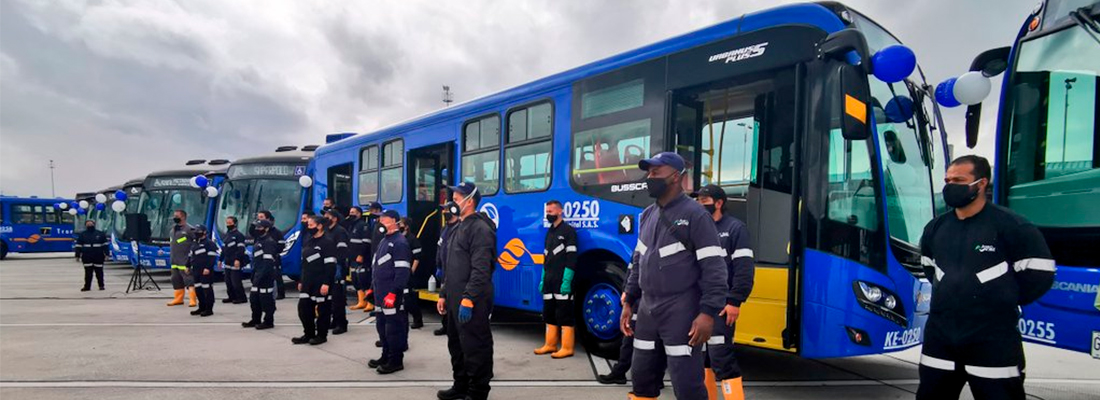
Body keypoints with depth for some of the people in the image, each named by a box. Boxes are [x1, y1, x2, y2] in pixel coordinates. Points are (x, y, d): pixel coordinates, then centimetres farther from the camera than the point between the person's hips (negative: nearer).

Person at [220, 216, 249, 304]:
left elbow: (241, 248, -17)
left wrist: (237, 259, -25)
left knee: (236, 281, -10)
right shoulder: (227, 234, 19)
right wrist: (221, 259, 22)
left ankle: (241, 298, -3)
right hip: (227, 262, 9)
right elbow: (224, 248, 24)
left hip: (235, 262, -9)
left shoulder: (238, 235, -8)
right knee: (228, 281, 11)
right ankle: (231, 297, 20)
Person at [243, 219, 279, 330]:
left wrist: (260, 275, -22)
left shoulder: (269, 242, -14)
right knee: (254, 298, 15)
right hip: (258, 274, 10)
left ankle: (268, 321, 3)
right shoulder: (258, 241, 17)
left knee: (266, 299, -4)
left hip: (265, 275, -10)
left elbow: (268, 262, -20)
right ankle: (255, 320, 25)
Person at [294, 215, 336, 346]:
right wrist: (301, 281, 18)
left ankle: (321, 335, 14)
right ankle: (308, 334, 20)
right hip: (308, 281, 8)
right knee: (303, 308, 7)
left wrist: (326, 283, -21)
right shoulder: (307, 241, 14)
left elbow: (330, 265, -16)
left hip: (321, 282, -8)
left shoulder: (328, 242, -12)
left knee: (322, 309, 1)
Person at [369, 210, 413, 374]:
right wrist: (374, 288, 21)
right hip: (382, 293, 10)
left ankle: (396, 361, 5)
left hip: (392, 294, -10)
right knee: (382, 325, 17)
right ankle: (386, 356, 29)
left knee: (393, 327, -3)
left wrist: (393, 293, -22)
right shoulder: (384, 240, 17)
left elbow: (402, 272, -19)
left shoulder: (399, 242, -14)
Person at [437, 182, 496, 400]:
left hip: (472, 302, -10)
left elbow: (480, 270, -23)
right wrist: (444, 294, 19)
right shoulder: (458, 228, 17)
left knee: (475, 347, -2)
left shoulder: (480, 228, -15)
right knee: (456, 345, 19)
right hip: (455, 300, 10)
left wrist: (468, 299, -26)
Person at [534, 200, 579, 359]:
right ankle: (550, 345, 20)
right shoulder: (549, 232, 19)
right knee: (549, 314, 12)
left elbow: (571, 259, -13)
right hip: (549, 281, 9)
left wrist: (567, 281, -19)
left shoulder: (568, 231, -6)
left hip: (563, 282, -9)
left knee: (564, 315, -6)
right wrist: (543, 280, 16)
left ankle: (567, 348, -3)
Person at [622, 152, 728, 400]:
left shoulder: (694, 214, -10)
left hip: (681, 312, -7)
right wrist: (628, 302, 16)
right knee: (642, 378, 14)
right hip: (647, 310, 7)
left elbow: (714, 268, -14)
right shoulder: (647, 215, 13)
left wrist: (708, 312, -20)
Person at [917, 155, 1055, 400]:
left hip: (993, 340, -5)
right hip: (940, 335, 6)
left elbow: (1040, 273, -8)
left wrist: (1003, 302, -3)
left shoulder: (1010, 225, -11)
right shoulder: (935, 228, 6)